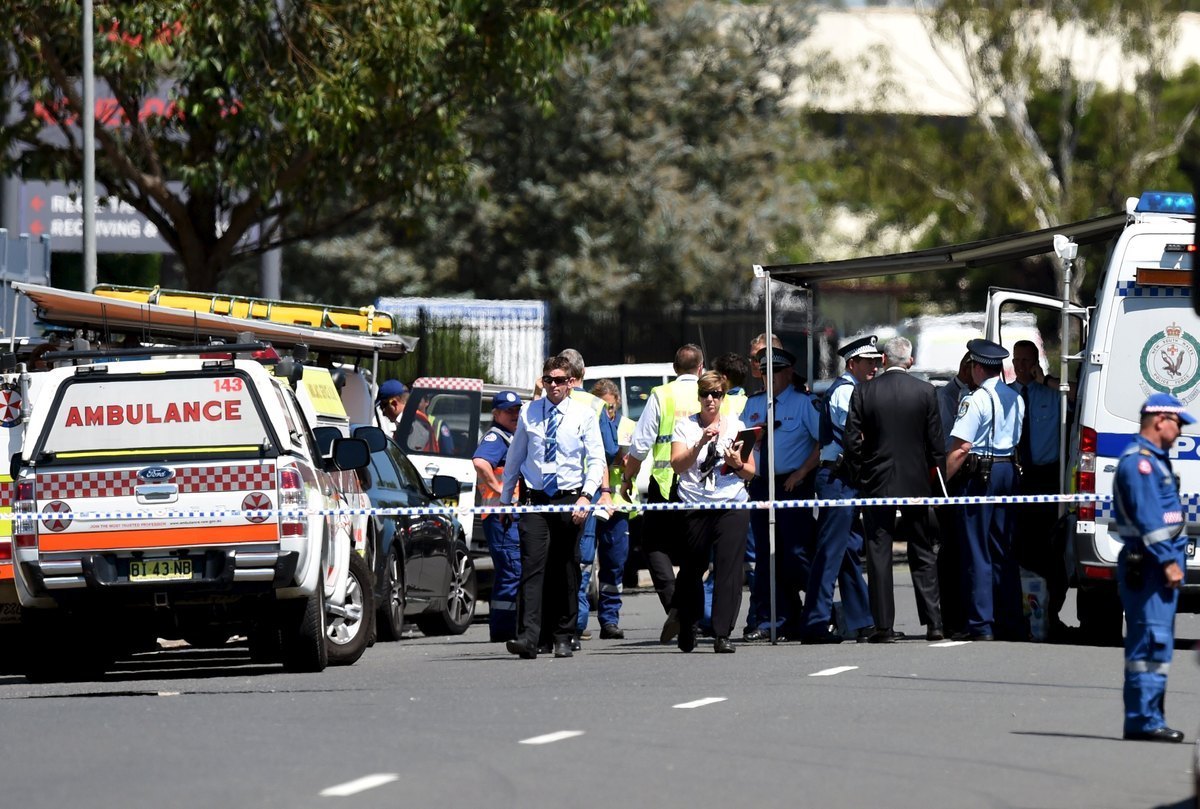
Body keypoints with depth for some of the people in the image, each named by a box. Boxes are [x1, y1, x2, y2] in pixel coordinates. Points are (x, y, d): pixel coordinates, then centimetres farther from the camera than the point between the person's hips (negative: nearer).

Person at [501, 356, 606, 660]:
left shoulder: (584, 415, 1)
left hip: (569, 501, 0)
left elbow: (596, 460, -1)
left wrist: (586, 497, -13)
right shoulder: (529, 413, 6)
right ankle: (529, 637, -20)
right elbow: (515, 456, 14)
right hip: (534, 499, 0)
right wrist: (505, 498, 14)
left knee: (566, 571, 6)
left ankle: (563, 637, 16)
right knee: (532, 567, -12)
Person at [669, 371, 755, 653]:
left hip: (732, 505, 0)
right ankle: (687, 628, 26)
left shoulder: (736, 426, 12)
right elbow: (677, 464, -4)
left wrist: (737, 464, -10)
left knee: (729, 569, -9)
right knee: (691, 569, 6)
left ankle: (723, 635, -11)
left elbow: (751, 472, 12)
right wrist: (701, 443, -16)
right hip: (695, 507, 0)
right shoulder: (685, 426, 8)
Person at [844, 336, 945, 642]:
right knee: (923, 555, 10)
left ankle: (884, 626, -2)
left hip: (877, 480, -1)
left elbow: (852, 441, -4)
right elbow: (936, 441, -1)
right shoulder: (925, 391, -3)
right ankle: (934, 622, 8)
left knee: (879, 554, 2)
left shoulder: (863, 392, -4)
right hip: (916, 482, 1)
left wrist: (859, 477, 7)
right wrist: (936, 478, 9)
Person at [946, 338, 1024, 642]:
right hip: (1008, 471, 7)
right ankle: (1013, 624, 13)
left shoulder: (977, 400, -13)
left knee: (977, 551, -4)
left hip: (980, 474, -7)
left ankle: (982, 624, -7)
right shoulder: (1015, 399, 11)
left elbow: (962, 447, -18)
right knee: (1004, 550, 13)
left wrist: (942, 478, -13)